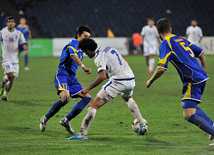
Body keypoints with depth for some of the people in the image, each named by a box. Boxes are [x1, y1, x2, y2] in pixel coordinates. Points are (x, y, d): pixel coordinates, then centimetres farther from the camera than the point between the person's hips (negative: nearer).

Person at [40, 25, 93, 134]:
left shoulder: (81, 49, 25)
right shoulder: (74, 42, -4)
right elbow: (73, 55, -24)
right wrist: (83, 67, -38)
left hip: (72, 78, 10)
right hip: (63, 75, -10)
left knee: (87, 98, -1)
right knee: (65, 98, -31)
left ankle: (66, 120, -2)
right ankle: (45, 119, -11)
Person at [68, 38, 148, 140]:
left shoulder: (99, 57, -8)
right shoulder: (108, 48, 18)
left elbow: (102, 76, -21)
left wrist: (88, 88, -14)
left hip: (118, 81, -8)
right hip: (131, 79, 8)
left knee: (94, 105, -5)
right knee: (127, 98, 41)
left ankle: (83, 133, -14)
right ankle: (142, 124, 35)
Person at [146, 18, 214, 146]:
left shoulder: (165, 44, -8)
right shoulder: (181, 39, 17)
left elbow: (161, 68, -16)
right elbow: (201, 53, 21)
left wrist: (151, 81, 0)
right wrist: (204, 70, 34)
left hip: (193, 81, -9)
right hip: (201, 77, 9)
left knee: (188, 115, -13)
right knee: (192, 107, 27)